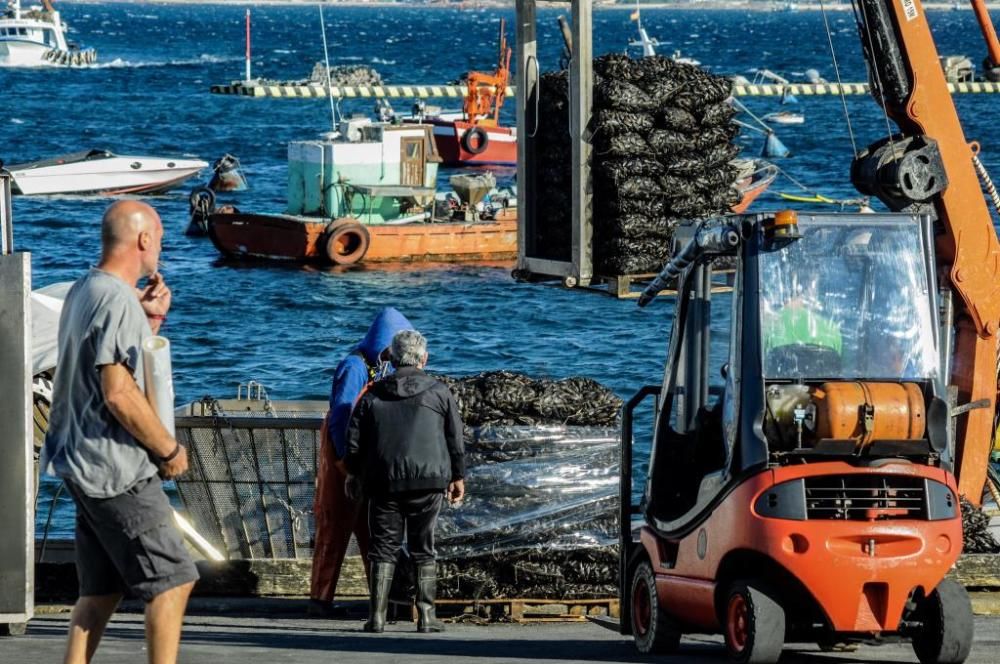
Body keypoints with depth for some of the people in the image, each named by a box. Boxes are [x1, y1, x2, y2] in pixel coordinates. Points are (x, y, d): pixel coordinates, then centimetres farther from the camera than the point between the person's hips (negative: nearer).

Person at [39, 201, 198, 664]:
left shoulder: (83, 292, 14)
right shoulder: (117, 300, -17)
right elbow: (119, 394, -22)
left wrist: (150, 320, 11)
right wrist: (170, 450, -11)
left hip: (83, 465, 10)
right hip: (117, 470, -10)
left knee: (101, 589, 12)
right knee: (172, 580, -5)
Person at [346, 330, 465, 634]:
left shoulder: (373, 395, 7)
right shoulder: (439, 392, 3)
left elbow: (354, 441, 8)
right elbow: (455, 440, 6)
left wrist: (353, 473, 24)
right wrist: (458, 477, 18)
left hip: (384, 483, 1)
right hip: (428, 482, -1)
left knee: (383, 548, 5)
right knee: (423, 549, 5)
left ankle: (377, 616, -2)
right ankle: (426, 615, 1)